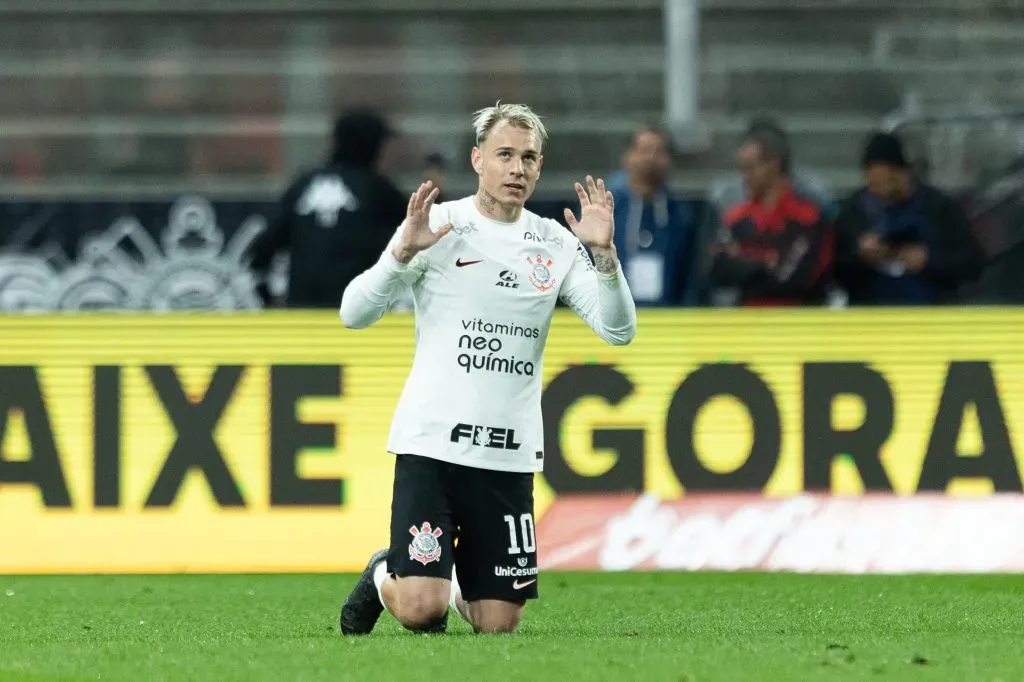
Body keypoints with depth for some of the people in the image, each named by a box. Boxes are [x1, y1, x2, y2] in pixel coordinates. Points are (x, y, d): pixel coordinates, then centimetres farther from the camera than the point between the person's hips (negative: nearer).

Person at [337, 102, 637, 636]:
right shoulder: (437, 224, -2)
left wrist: (603, 253, -15)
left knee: (498, 623, 3)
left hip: (510, 457, 3)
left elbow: (619, 330, 0)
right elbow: (354, 313, -7)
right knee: (421, 611, -16)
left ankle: (453, 585, 37)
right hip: (432, 442, -3)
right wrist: (404, 252, -23)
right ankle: (385, 576, 19)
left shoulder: (556, 244, 7)